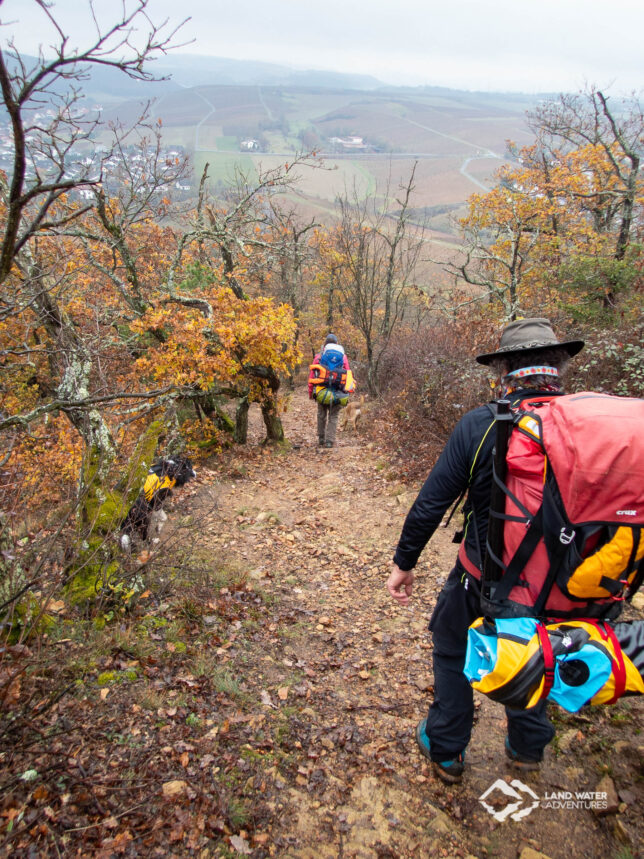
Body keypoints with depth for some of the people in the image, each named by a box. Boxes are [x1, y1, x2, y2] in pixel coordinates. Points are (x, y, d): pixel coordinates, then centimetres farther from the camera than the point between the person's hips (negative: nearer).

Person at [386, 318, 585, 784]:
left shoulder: (479, 425, -20)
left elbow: (431, 502, -15)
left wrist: (404, 562, -3)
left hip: (484, 575, -3)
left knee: (453, 652, 22)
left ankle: (446, 750, 37)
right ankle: (528, 746, 49)